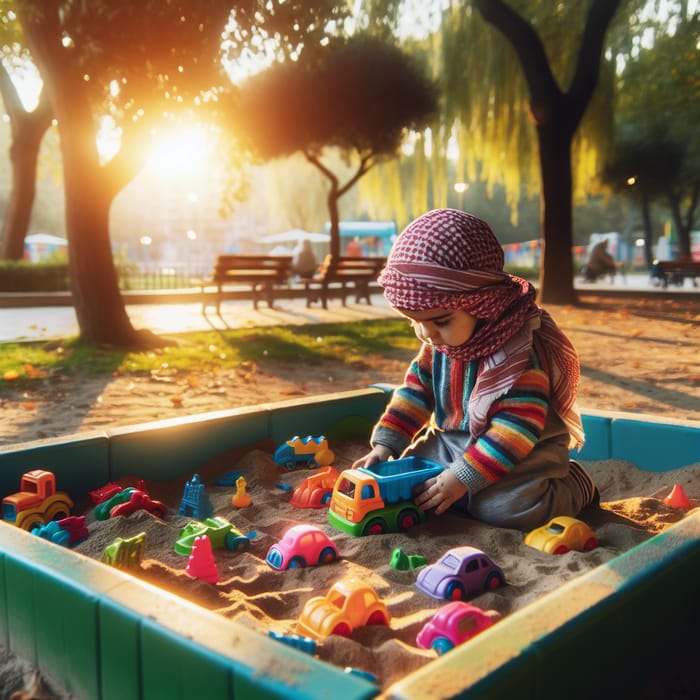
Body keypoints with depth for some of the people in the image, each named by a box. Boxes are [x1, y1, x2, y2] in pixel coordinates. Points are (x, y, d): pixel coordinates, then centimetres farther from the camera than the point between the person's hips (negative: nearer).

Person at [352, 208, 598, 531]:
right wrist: (386, 444, -2)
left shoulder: (520, 354, -28)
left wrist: (463, 477, -31)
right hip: (451, 442, 7)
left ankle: (574, 485, 4)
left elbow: (516, 429, -29)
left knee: (506, 506, -29)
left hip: (522, 453, -7)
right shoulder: (438, 344, -4)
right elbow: (416, 391, 7)